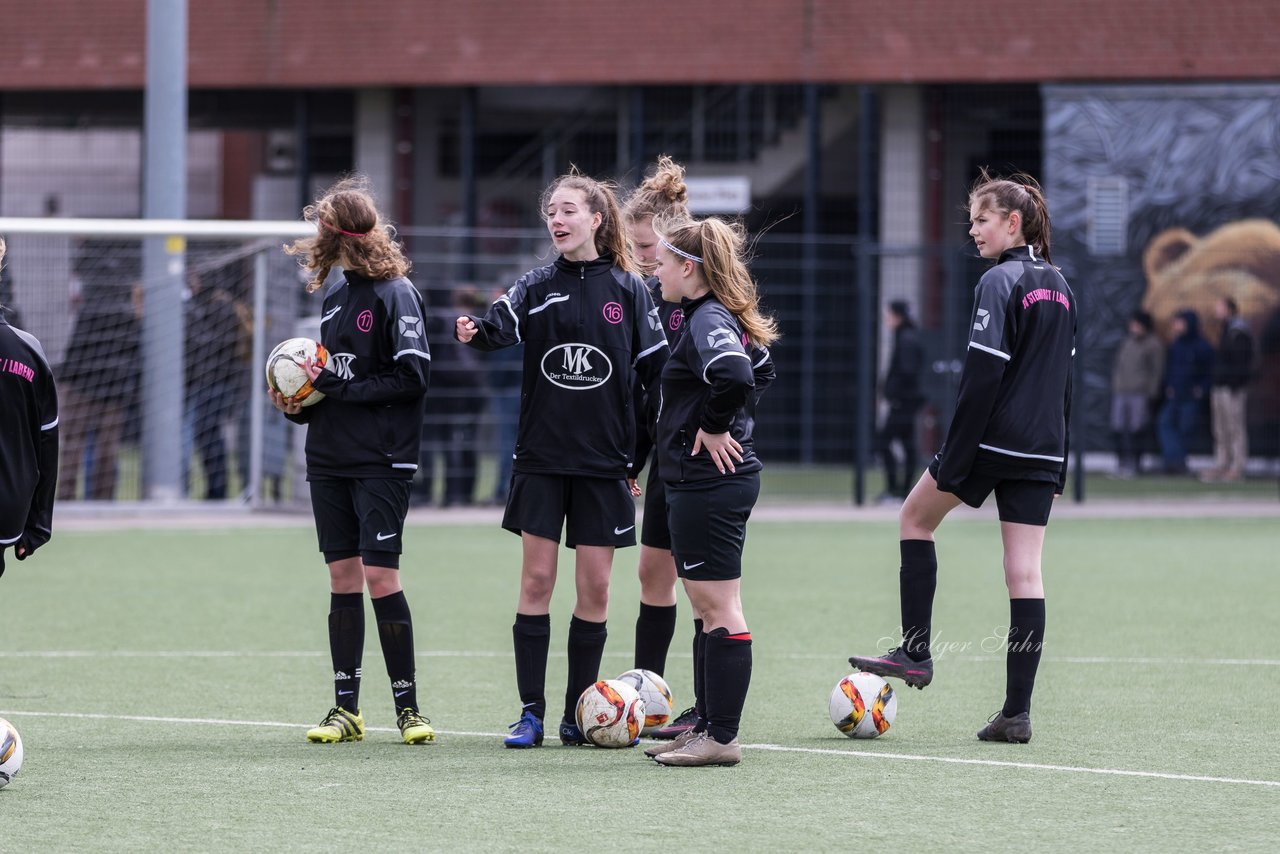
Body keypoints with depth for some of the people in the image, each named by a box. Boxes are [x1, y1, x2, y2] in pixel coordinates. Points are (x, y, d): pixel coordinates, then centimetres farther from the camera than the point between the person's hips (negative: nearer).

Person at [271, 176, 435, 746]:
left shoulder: (395, 294, -9)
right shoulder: (334, 296, 15)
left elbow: (413, 378, -15)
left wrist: (337, 388, -15)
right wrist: (299, 404, 3)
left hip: (381, 462, -7)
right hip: (329, 459, 7)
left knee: (380, 575, -10)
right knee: (343, 576, 6)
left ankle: (407, 706, -1)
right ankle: (346, 709, 9)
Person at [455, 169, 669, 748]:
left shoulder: (628, 288, 2)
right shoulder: (537, 286, 3)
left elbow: (656, 369, 2)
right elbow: (503, 324, -17)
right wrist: (476, 331, -39)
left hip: (604, 460, 0)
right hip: (542, 456, 0)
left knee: (595, 587, 2)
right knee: (537, 579, -1)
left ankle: (577, 715, 10)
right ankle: (530, 712, 4)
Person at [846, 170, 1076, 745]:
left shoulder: (1000, 283, -12)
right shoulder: (1059, 287, 14)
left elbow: (981, 378, -17)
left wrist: (952, 462, -16)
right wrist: (1058, 464, 22)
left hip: (991, 440, -7)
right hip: (1041, 453, 7)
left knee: (915, 519, 16)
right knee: (1025, 572, 3)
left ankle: (915, 652, 15)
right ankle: (1017, 712, -1)